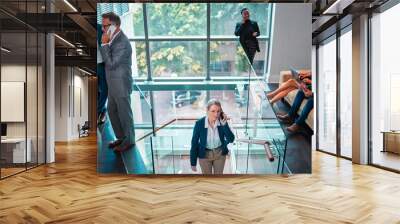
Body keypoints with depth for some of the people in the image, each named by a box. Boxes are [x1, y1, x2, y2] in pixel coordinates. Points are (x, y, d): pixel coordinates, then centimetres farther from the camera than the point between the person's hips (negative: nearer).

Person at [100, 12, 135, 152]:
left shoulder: (122, 43, -22)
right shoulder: (114, 38, 6)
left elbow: (111, 63, -22)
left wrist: (104, 44, -21)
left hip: (121, 84, -9)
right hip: (113, 84, 10)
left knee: (124, 113, 5)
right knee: (111, 110, 19)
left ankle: (129, 141, 22)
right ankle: (121, 137, 35)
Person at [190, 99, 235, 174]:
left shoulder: (222, 122, -16)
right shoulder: (199, 123, -22)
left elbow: (231, 139, -19)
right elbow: (194, 143, -13)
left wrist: (224, 124, -30)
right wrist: (193, 163, -8)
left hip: (220, 153, 2)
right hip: (205, 155, -2)